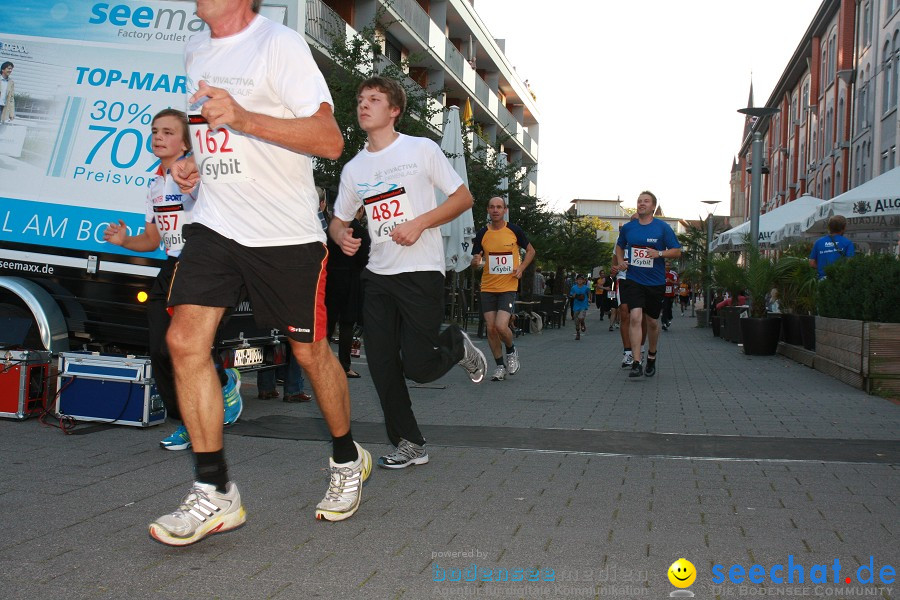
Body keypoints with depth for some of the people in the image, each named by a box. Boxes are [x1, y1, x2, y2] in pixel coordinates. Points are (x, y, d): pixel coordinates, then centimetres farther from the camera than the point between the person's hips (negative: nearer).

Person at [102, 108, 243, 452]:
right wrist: (125, 241, 3)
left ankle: (225, 381, 14)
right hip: (171, 268, 8)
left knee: (175, 347, -16)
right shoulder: (155, 183, 18)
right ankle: (186, 423, 17)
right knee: (159, 352, 1)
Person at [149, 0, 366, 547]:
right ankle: (215, 493, -1)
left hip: (287, 232, -6)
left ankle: (348, 459, 31)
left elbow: (330, 140, -19)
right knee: (186, 339, -10)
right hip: (215, 223, 6)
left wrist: (244, 119, -30)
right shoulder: (195, 50, 14)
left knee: (310, 351, 5)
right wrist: (195, 163, 10)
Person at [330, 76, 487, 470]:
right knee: (382, 366, 0)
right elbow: (338, 219, 19)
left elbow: (463, 198, -1)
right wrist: (341, 235, -5)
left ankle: (456, 345, 24)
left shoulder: (422, 149, -1)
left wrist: (420, 223, -14)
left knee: (418, 366, -10)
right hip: (377, 274, 5)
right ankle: (409, 444, 14)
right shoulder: (353, 169, 12)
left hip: (421, 270, -5)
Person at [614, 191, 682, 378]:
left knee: (652, 322, 12)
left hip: (656, 282, 0)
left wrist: (659, 254, -20)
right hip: (633, 280, 0)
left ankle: (652, 356, 37)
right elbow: (619, 246, 22)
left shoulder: (663, 227, -3)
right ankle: (636, 363, -18)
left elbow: (677, 251, -2)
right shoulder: (627, 228, 4)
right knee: (635, 317, -17)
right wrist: (620, 261, 4)